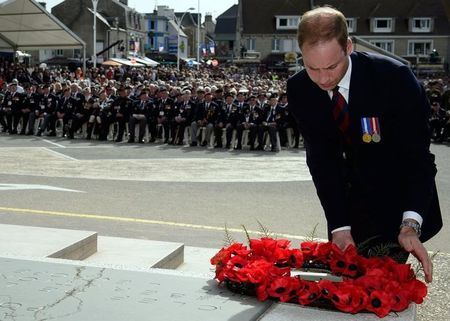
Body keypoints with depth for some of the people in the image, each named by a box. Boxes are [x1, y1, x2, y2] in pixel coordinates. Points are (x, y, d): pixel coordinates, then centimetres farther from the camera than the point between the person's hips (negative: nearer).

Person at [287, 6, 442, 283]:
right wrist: (339, 227, -28)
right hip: (355, 195, 4)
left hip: (402, 199, -4)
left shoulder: (395, 77, -28)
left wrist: (410, 225, -42)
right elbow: (322, 159, -18)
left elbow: (418, 155, -28)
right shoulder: (299, 89, -17)